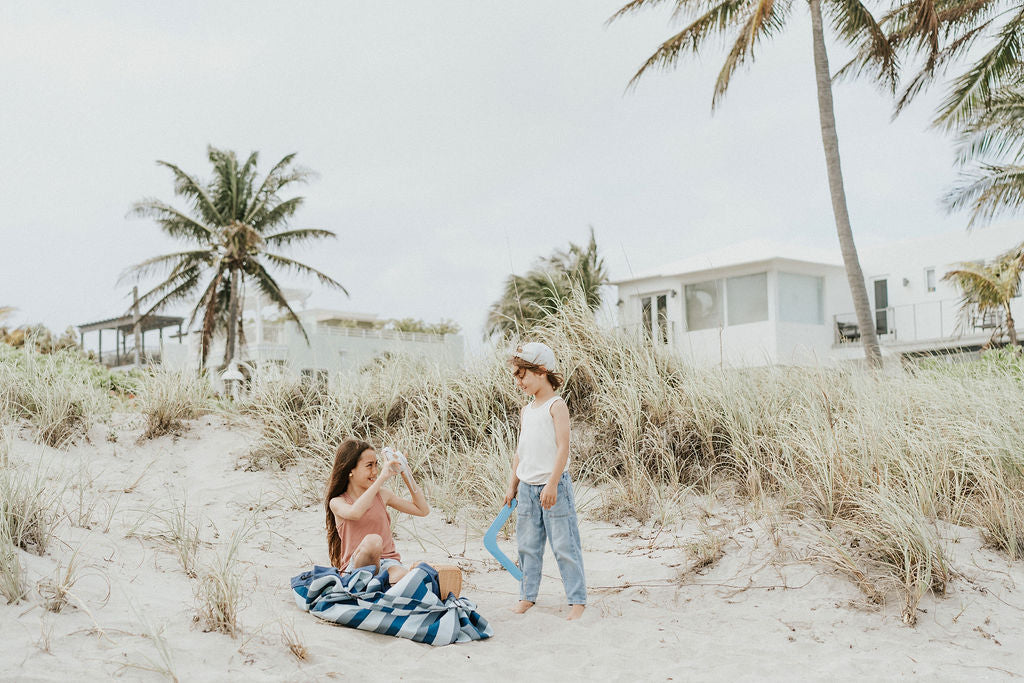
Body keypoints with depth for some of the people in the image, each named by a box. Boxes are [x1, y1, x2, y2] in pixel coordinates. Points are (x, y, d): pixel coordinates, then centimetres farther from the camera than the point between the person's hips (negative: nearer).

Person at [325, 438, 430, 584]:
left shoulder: (382, 494, 13)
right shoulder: (337, 502, 1)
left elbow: (423, 510, 16)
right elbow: (354, 513, -26)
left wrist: (406, 475, 7)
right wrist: (382, 478, -23)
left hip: (388, 560, 2)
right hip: (355, 565, -2)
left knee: (402, 577, -36)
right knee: (373, 540, -36)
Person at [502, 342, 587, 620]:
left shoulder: (556, 406, -8)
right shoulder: (526, 411, 14)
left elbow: (563, 448, -16)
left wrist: (552, 484, -21)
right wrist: (513, 485, 19)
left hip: (553, 487, -7)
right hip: (527, 488, 7)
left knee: (564, 546, -3)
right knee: (527, 546, 11)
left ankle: (577, 600, 4)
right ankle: (527, 596, 21)